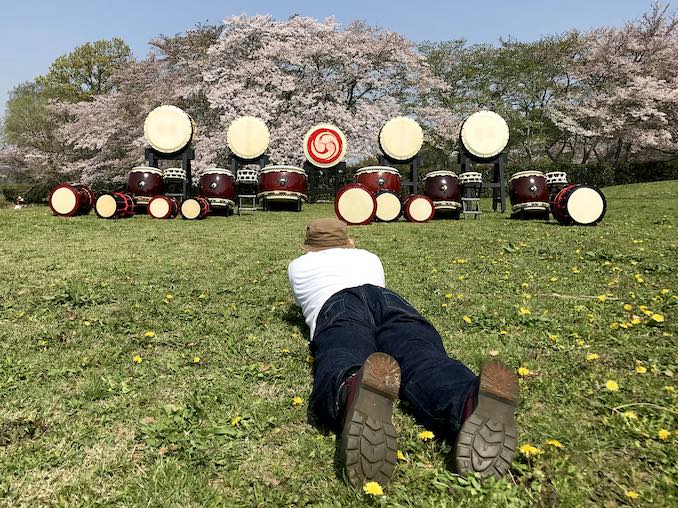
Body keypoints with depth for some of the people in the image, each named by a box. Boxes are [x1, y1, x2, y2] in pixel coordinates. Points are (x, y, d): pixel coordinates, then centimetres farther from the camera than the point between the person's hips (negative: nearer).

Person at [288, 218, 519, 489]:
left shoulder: (298, 265, 37)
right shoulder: (369, 257, 42)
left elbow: (303, 303, 53)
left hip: (336, 305, -2)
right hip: (390, 299, 2)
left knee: (340, 366, -31)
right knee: (421, 357, -26)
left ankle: (354, 392, -68)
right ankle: (470, 402, -60)